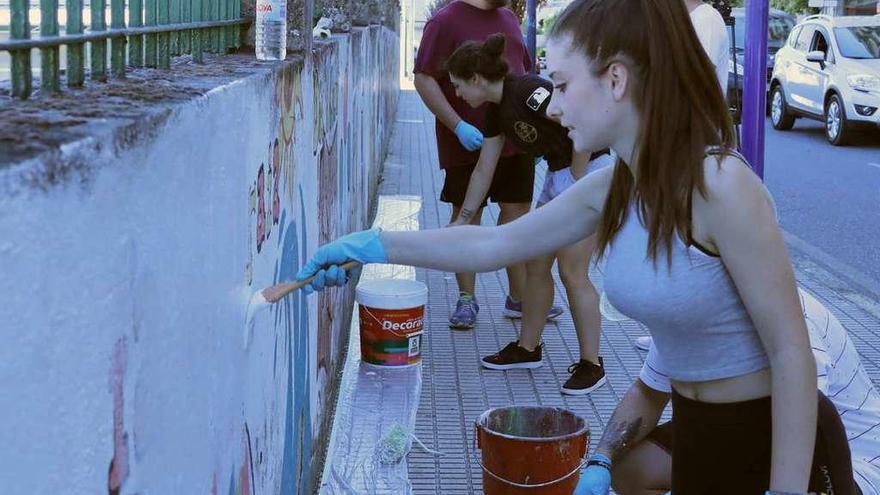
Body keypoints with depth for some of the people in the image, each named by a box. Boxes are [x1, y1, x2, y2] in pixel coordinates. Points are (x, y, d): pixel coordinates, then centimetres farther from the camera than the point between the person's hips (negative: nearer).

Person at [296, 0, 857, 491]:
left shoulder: (720, 185, -23)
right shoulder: (612, 189, -1)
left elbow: (791, 353, -22)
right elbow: (496, 244, 11)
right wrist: (372, 247, 10)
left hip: (768, 441, -7)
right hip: (697, 436, 7)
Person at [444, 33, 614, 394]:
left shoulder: (528, 91, -22)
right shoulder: (497, 111, 7)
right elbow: (484, 170, 15)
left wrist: (575, 188, -17)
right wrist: (462, 220, 19)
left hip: (589, 174, -9)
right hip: (557, 175, 9)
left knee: (573, 272, -7)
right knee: (535, 265, 13)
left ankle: (591, 365, 3)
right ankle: (528, 348, 27)